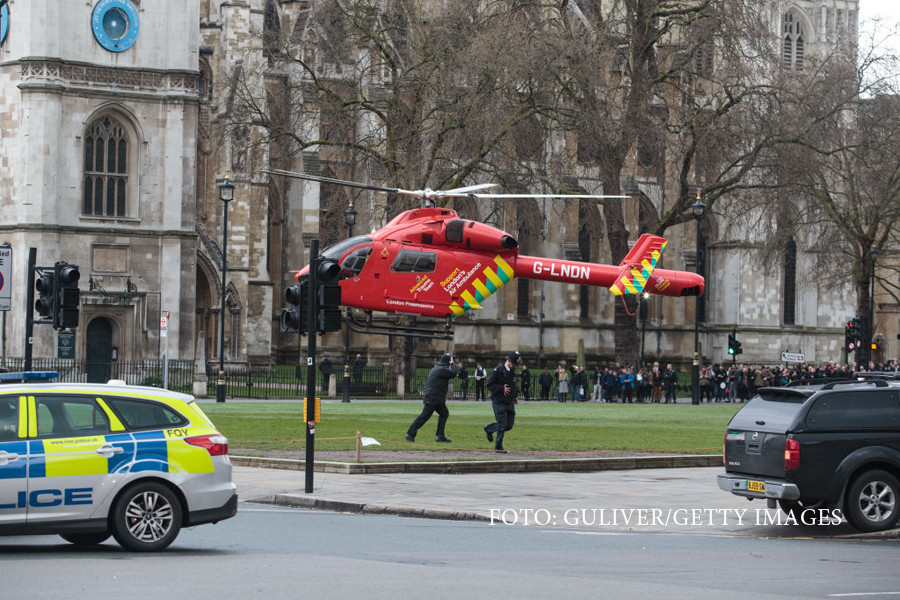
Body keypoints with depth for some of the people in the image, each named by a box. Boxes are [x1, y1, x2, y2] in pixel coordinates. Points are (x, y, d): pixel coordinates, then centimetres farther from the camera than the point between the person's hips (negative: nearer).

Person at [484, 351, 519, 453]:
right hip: (499, 402, -7)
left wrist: (516, 396, 17)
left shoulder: (513, 371, 12)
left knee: (509, 425, 7)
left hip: (510, 402, 7)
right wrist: (502, 388, -21)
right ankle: (498, 447, 5)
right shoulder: (498, 370, -12)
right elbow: (489, 385, -14)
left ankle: (489, 429, 30)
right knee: (502, 425, -8)